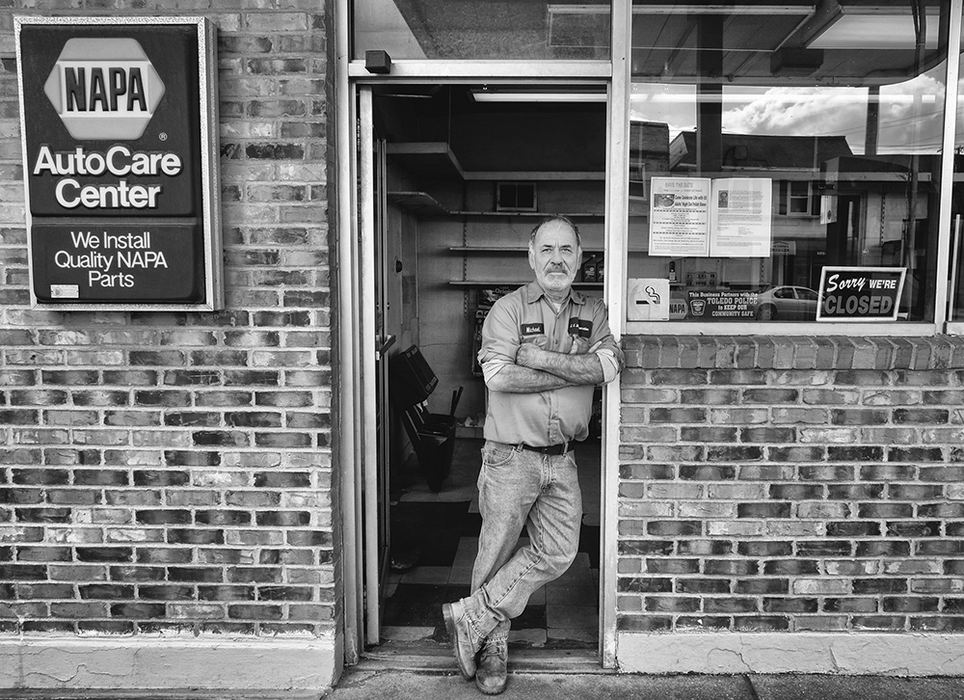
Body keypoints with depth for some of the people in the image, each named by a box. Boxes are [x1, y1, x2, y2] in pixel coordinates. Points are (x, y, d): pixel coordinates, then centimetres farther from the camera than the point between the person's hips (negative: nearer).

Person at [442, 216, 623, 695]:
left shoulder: (593, 313, 8)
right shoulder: (508, 309, -4)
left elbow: (608, 366, -11)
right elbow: (498, 376, -20)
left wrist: (538, 357, -17)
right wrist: (573, 372, -14)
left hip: (562, 459, 4)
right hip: (511, 457, -4)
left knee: (557, 554, 3)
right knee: (496, 554, 6)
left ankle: (470, 618, 17)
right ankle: (492, 645, 27)